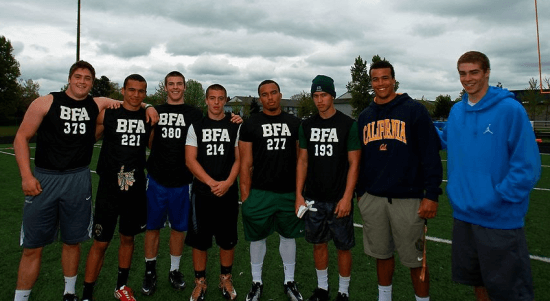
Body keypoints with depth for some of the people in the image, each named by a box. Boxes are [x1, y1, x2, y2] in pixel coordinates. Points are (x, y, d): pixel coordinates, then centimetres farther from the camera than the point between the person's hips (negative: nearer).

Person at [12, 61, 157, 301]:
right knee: (32, 247, 3)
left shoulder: (98, 104, 4)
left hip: (78, 180, 2)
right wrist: (26, 176, -9)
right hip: (43, 179, -2)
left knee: (72, 242, 13)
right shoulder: (45, 103, -2)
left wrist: (147, 108, -4)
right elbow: (21, 138, -1)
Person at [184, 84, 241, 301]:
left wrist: (228, 183, -14)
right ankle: (200, 282, 24)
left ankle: (226, 279, 29)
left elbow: (239, 158, 1)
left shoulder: (236, 126, 5)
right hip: (201, 192, 0)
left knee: (228, 239, 10)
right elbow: (190, 160, -3)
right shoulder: (196, 126, 4)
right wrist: (212, 183, -15)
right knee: (199, 240, 7)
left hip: (228, 193, 0)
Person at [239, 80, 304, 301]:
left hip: (289, 192, 2)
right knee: (257, 237, 10)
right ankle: (256, 283, 31)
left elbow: (301, 160, 7)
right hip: (259, 192, -2)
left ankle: (289, 282, 33)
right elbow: (245, 164, -3)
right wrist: (245, 196, -7)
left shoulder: (295, 123, 5)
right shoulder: (250, 125, -1)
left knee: (289, 236, 14)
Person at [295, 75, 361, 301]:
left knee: (343, 246, 7)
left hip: (339, 199, -3)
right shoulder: (307, 126, 6)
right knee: (318, 243, 14)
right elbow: (303, 162, 8)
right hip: (314, 198, 4)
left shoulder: (348, 125, -6)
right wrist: (299, 194, 2)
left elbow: (354, 164, -7)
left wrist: (347, 197, -14)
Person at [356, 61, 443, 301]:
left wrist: (431, 195, -12)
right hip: (372, 199, 4)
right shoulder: (365, 116, 11)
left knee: (415, 260, 5)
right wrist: (360, 193, 14)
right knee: (382, 254, 15)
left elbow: (431, 155, -7)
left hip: (408, 199, -4)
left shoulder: (414, 110, -3)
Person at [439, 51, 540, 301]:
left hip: (500, 218, -5)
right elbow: (445, 140, 22)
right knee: (476, 280, 21)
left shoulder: (510, 109, -12)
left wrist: (498, 198, -16)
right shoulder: (456, 111, 5)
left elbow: (527, 166, -16)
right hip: (463, 214, 6)